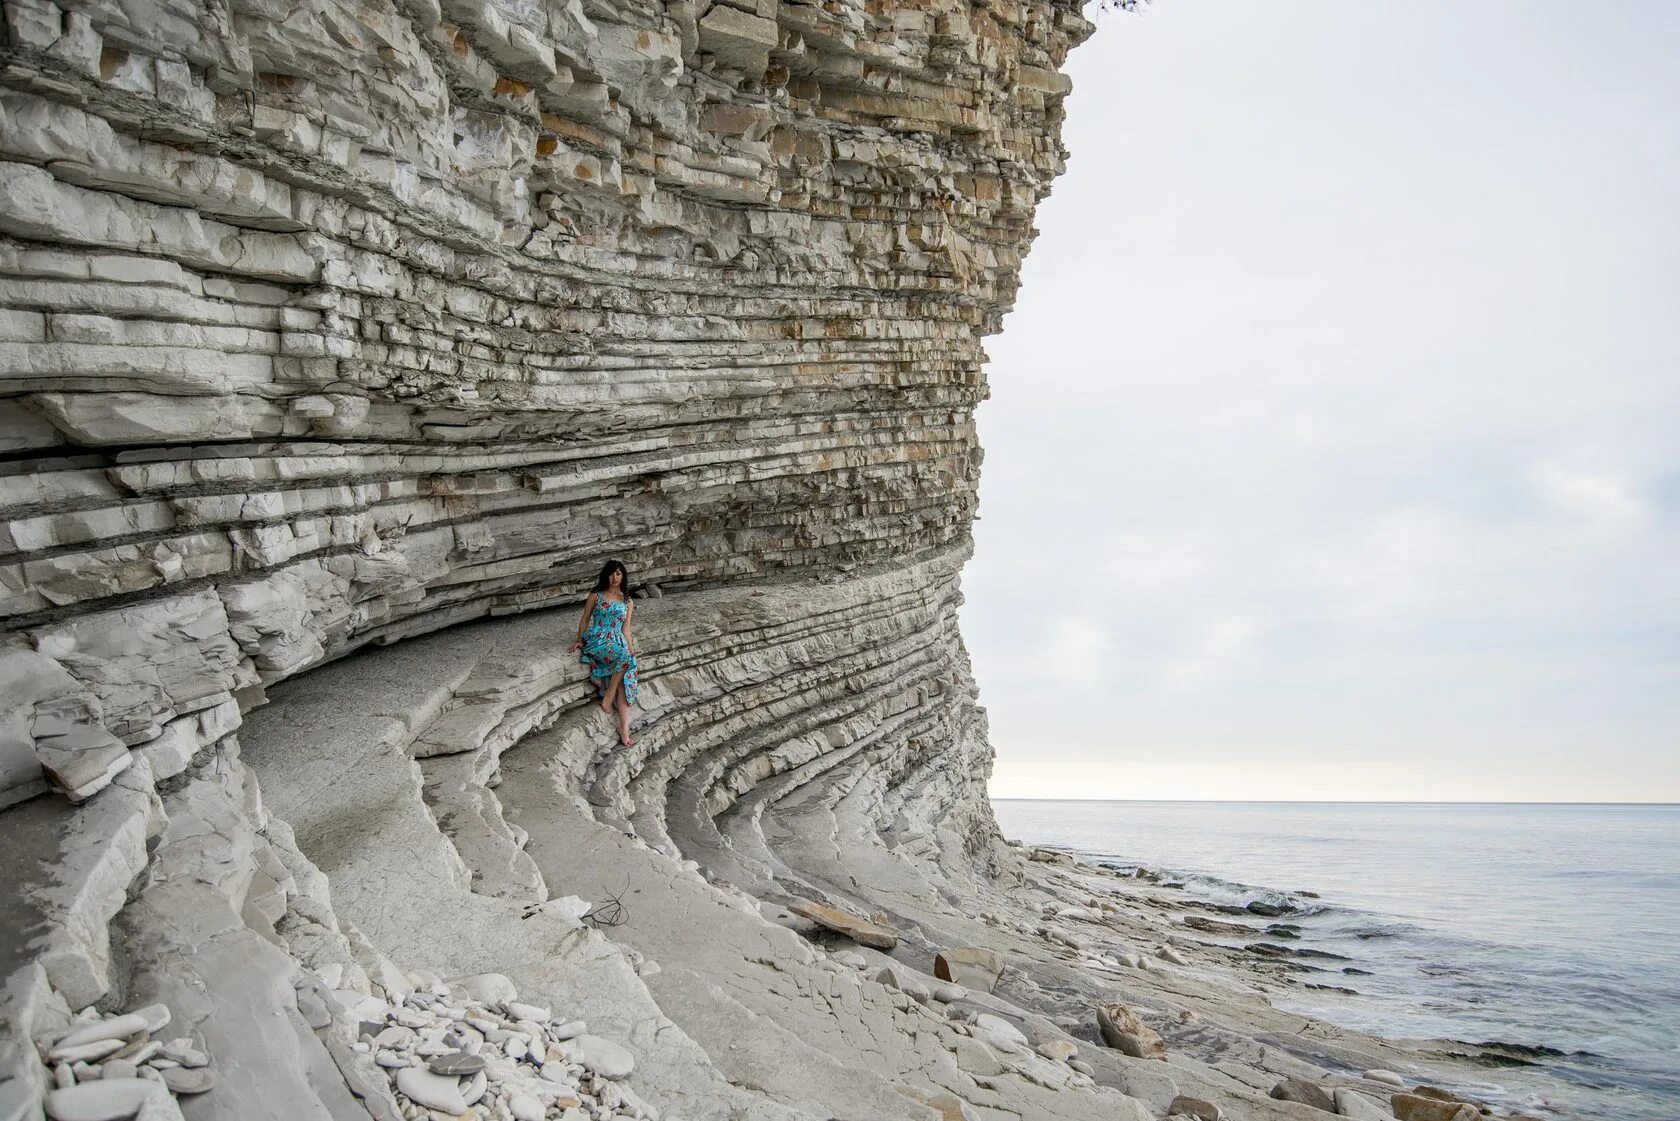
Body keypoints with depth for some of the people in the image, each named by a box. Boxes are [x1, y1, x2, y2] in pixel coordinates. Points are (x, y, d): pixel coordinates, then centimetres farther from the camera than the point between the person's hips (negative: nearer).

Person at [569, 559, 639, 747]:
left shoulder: (628, 602, 17)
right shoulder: (596, 596, 8)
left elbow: (626, 629, 14)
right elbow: (585, 620, 10)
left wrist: (631, 650, 1)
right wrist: (580, 640, -3)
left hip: (618, 643, 3)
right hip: (597, 640, -3)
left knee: (626, 678, -23)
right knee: (624, 659, -34)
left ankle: (624, 728, -29)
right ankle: (608, 697, -19)